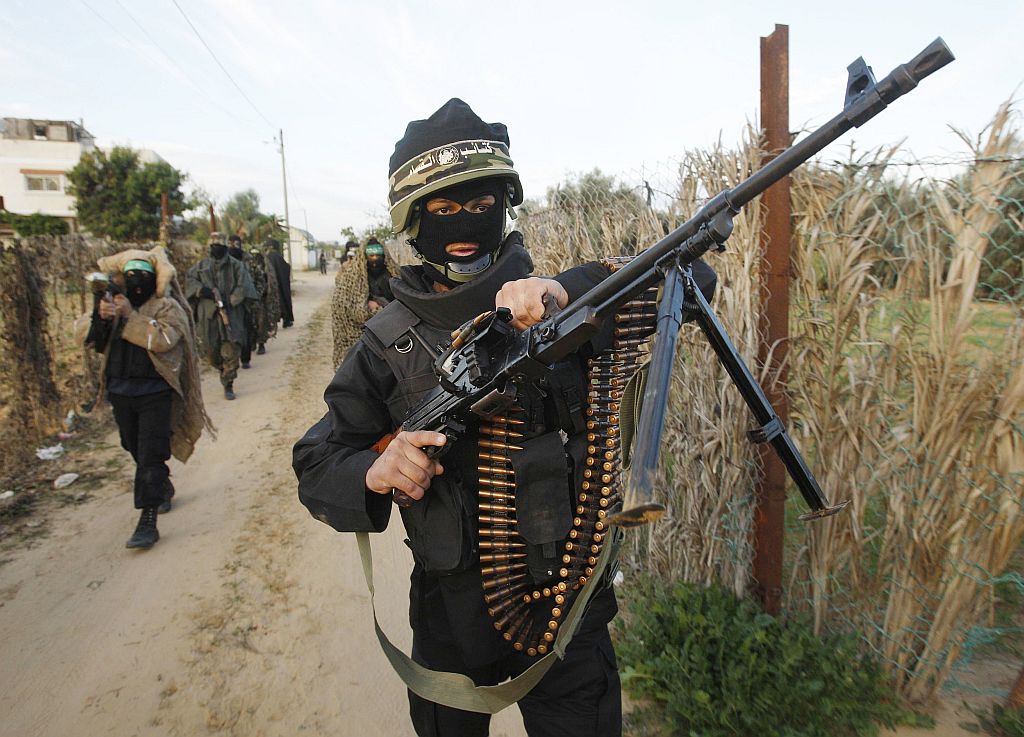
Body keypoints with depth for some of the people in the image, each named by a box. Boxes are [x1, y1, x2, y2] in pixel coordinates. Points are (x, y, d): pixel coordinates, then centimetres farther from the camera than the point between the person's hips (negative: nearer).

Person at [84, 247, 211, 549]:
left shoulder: (167, 307, -6)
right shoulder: (116, 303, 11)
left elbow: (163, 339, -23)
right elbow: (98, 344, 7)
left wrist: (128, 315, -21)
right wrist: (101, 318, -11)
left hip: (154, 392, -6)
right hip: (121, 391, 6)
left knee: (150, 457, -8)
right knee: (138, 452, 19)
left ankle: (148, 523, -6)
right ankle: (164, 489, 43)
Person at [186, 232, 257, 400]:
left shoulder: (235, 265, 4)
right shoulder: (202, 265, 13)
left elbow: (242, 287, -5)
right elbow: (190, 279, 6)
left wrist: (230, 302, -16)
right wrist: (203, 290, -12)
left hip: (231, 314, -3)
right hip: (208, 314, 3)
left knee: (231, 351, -8)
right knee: (211, 350, 6)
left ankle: (228, 385, 1)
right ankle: (224, 371, 35)